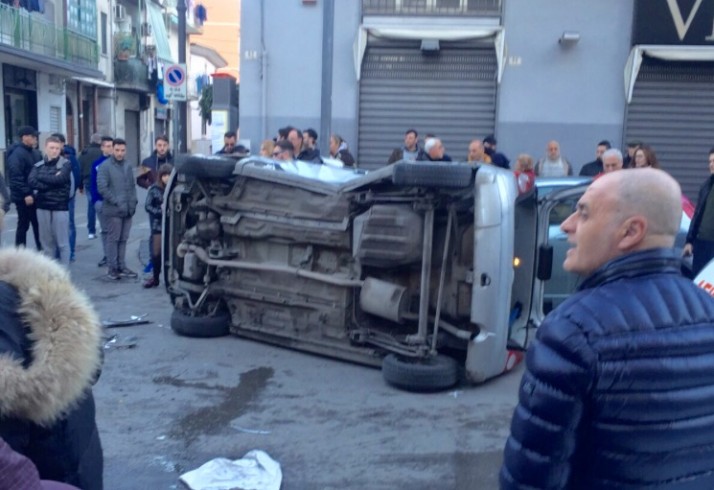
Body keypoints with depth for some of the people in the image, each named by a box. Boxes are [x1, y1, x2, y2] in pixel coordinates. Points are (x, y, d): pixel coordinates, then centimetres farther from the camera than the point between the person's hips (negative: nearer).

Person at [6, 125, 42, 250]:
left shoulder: (35, 153, 11)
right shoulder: (17, 154, -14)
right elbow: (15, 177, -21)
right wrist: (26, 194, -23)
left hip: (36, 195, 7)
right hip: (24, 197, -7)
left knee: (38, 224, 13)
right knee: (23, 225, 1)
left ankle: (41, 249, 22)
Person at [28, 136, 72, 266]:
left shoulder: (65, 164, -2)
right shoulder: (38, 165, 8)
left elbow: (59, 179, -17)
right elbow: (31, 182, -7)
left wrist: (41, 177, -5)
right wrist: (51, 182, -14)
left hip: (60, 207, -4)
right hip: (43, 207, 4)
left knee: (62, 242, 1)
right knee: (46, 241, 11)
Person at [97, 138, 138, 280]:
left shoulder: (128, 165, 11)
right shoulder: (105, 166, -6)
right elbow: (102, 188, -12)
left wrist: (133, 202, 2)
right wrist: (117, 203, -15)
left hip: (128, 209, 5)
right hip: (113, 210, -5)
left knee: (123, 239, 10)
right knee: (113, 239, 1)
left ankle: (122, 266, 17)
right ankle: (112, 268, 8)